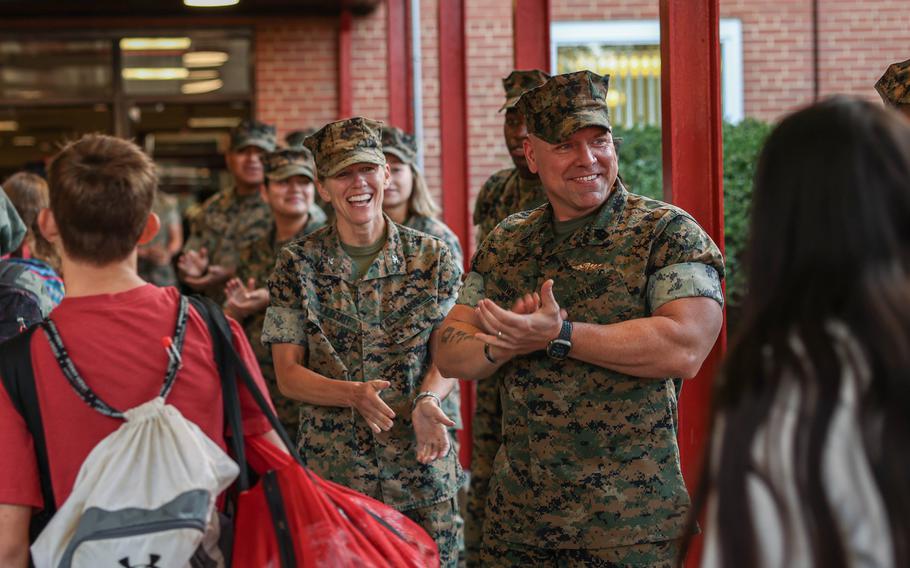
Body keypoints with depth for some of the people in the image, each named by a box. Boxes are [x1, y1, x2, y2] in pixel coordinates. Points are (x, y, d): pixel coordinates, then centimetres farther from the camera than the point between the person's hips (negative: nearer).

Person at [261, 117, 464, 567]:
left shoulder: (432, 257, 2)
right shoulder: (297, 265, 0)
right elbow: (287, 375, -2)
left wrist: (427, 400, -20)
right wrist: (355, 395, -19)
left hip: (423, 475, 1)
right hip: (330, 475, 0)